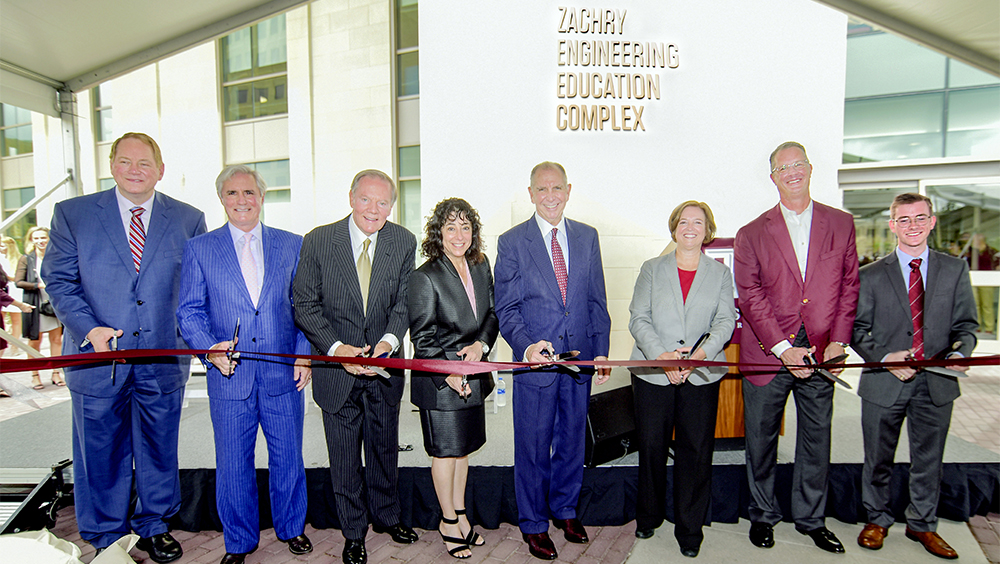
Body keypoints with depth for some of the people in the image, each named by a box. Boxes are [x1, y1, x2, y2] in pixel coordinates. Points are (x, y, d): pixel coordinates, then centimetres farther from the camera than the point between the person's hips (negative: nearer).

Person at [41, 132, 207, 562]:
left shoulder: (189, 220, 3)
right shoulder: (72, 213, 2)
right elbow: (58, 280, 2)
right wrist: (88, 328, -13)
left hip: (164, 359, 1)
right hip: (98, 359, 0)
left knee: (159, 450, 14)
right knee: (101, 455, 13)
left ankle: (152, 527, 36)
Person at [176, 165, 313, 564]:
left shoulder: (292, 245, 5)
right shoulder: (199, 249, 4)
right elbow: (190, 311, 3)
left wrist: (303, 355, -3)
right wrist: (209, 348, -14)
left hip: (284, 374, 1)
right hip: (229, 376, 0)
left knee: (288, 458, 12)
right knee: (233, 465, 11)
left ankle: (291, 527, 36)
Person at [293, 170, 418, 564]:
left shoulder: (404, 242, -5)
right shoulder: (318, 241, -10)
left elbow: (404, 301, -4)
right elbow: (305, 305, -8)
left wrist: (389, 340, -22)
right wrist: (337, 348, -20)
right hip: (336, 369, -1)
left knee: (385, 448, 20)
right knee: (344, 457, 13)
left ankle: (386, 515, 45)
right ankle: (353, 532, 36)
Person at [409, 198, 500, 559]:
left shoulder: (481, 266, 1)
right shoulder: (424, 278, -17)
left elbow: (492, 313, 9)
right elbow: (422, 338, -14)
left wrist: (481, 344, -9)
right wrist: (447, 374, -20)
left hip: (473, 374, 6)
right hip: (438, 380, -6)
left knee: (463, 447, 19)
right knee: (446, 450, 10)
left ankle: (461, 514, 38)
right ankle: (448, 521, 31)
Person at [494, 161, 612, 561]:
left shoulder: (587, 237, 6)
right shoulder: (511, 242, -4)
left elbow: (597, 299, 8)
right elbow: (506, 308, -6)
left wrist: (601, 350, 3)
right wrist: (526, 345, -23)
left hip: (580, 360, 3)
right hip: (536, 361, -3)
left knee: (572, 440, 18)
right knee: (533, 448, 9)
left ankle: (566, 509, 41)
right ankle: (533, 524, 30)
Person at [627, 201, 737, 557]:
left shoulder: (721, 273, 10)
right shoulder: (651, 269, 8)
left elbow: (725, 321, 1)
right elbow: (638, 319, 0)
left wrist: (700, 352, -17)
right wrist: (661, 355, -15)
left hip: (701, 376, 1)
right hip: (652, 373, 0)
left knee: (696, 451, 4)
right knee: (651, 447, 7)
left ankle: (690, 530, 22)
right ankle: (648, 517, 29)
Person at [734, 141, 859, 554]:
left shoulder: (841, 224, 8)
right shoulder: (751, 234, 1)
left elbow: (849, 285, 8)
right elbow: (751, 296, -5)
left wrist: (838, 341, -2)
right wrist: (783, 349, -13)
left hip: (821, 351, 2)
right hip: (766, 352, -1)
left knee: (816, 439, 12)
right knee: (761, 439, 8)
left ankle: (811, 519, 30)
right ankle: (762, 516, 27)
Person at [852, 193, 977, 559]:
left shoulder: (955, 270, 6)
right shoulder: (871, 275, 0)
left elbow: (965, 324, 6)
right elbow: (857, 330, 0)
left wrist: (960, 353, -14)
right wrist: (884, 358, -15)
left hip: (936, 383, 2)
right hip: (884, 383, -1)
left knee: (929, 460, 15)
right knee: (878, 459, 11)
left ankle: (922, 525, 34)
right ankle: (877, 520, 31)